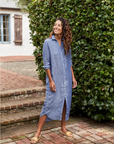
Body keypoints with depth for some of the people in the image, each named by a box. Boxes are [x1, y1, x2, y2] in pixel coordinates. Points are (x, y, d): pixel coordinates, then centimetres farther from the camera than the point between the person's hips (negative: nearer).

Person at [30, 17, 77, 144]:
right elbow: (46, 63, -8)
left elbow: (70, 61, 13)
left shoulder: (66, 43, 6)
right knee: (49, 104, -4)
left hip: (66, 79, 5)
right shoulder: (48, 42, -7)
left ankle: (63, 128, 29)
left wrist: (73, 77, 10)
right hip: (54, 79, -4)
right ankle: (38, 133, 6)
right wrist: (51, 80, -12)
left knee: (65, 102, 12)